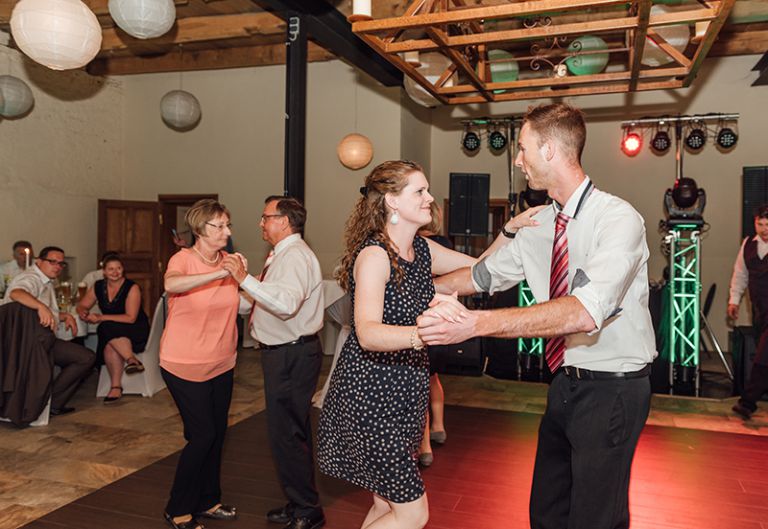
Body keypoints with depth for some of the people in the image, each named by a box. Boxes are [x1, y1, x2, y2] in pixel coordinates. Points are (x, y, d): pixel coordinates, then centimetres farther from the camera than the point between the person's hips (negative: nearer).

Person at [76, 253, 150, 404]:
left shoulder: (132, 288, -10)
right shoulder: (98, 287, 6)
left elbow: (130, 318, -17)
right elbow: (82, 306, 14)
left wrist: (102, 318, -21)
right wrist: (83, 313, -11)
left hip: (136, 331, -4)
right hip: (111, 333, 4)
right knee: (110, 346, -33)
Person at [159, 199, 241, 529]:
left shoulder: (227, 261, 2)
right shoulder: (183, 259, -13)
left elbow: (242, 301, 11)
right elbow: (171, 284, -37)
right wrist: (220, 273, -42)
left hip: (221, 364, 6)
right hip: (186, 365, -6)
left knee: (217, 434, 13)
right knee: (202, 435, -4)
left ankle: (207, 501, 32)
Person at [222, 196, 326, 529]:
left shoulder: (295, 256, -18)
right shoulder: (284, 254, 16)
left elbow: (286, 303, -34)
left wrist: (245, 279, -33)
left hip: (291, 356, -11)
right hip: (287, 353, 11)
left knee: (287, 434, -2)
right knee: (294, 432, 19)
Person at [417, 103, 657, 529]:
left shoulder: (618, 219, -21)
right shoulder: (539, 225, 2)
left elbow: (585, 312, -36)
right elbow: (486, 274, 15)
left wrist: (478, 323, -42)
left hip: (611, 388, -7)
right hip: (565, 382, 7)